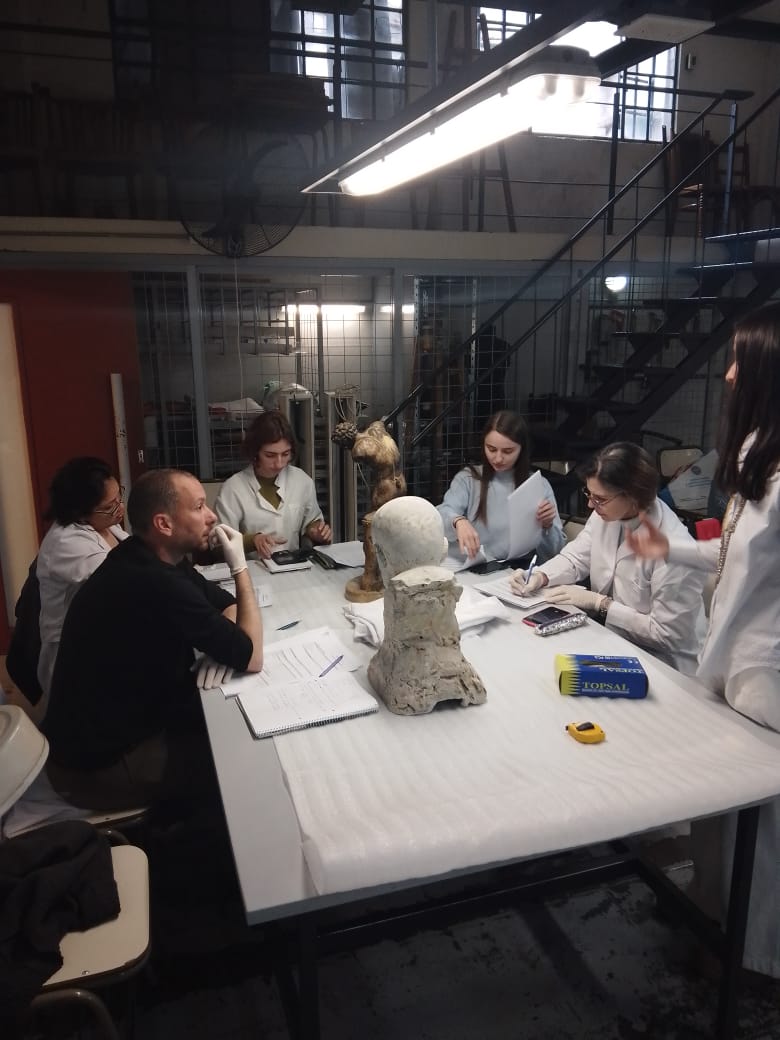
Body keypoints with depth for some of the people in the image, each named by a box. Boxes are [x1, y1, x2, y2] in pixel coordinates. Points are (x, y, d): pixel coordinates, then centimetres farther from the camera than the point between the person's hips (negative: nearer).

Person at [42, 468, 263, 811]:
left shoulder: (154, 560, -1)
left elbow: (229, 605, 9)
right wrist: (240, 567, -16)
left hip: (127, 716, 8)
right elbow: (252, 658, -24)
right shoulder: (157, 585, -33)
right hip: (100, 762, -8)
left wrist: (222, 646, -13)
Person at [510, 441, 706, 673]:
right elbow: (575, 557, 5)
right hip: (609, 635, 6)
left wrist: (599, 603, -21)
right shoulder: (605, 514, -7)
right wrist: (540, 577, -14)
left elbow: (666, 633, -24)